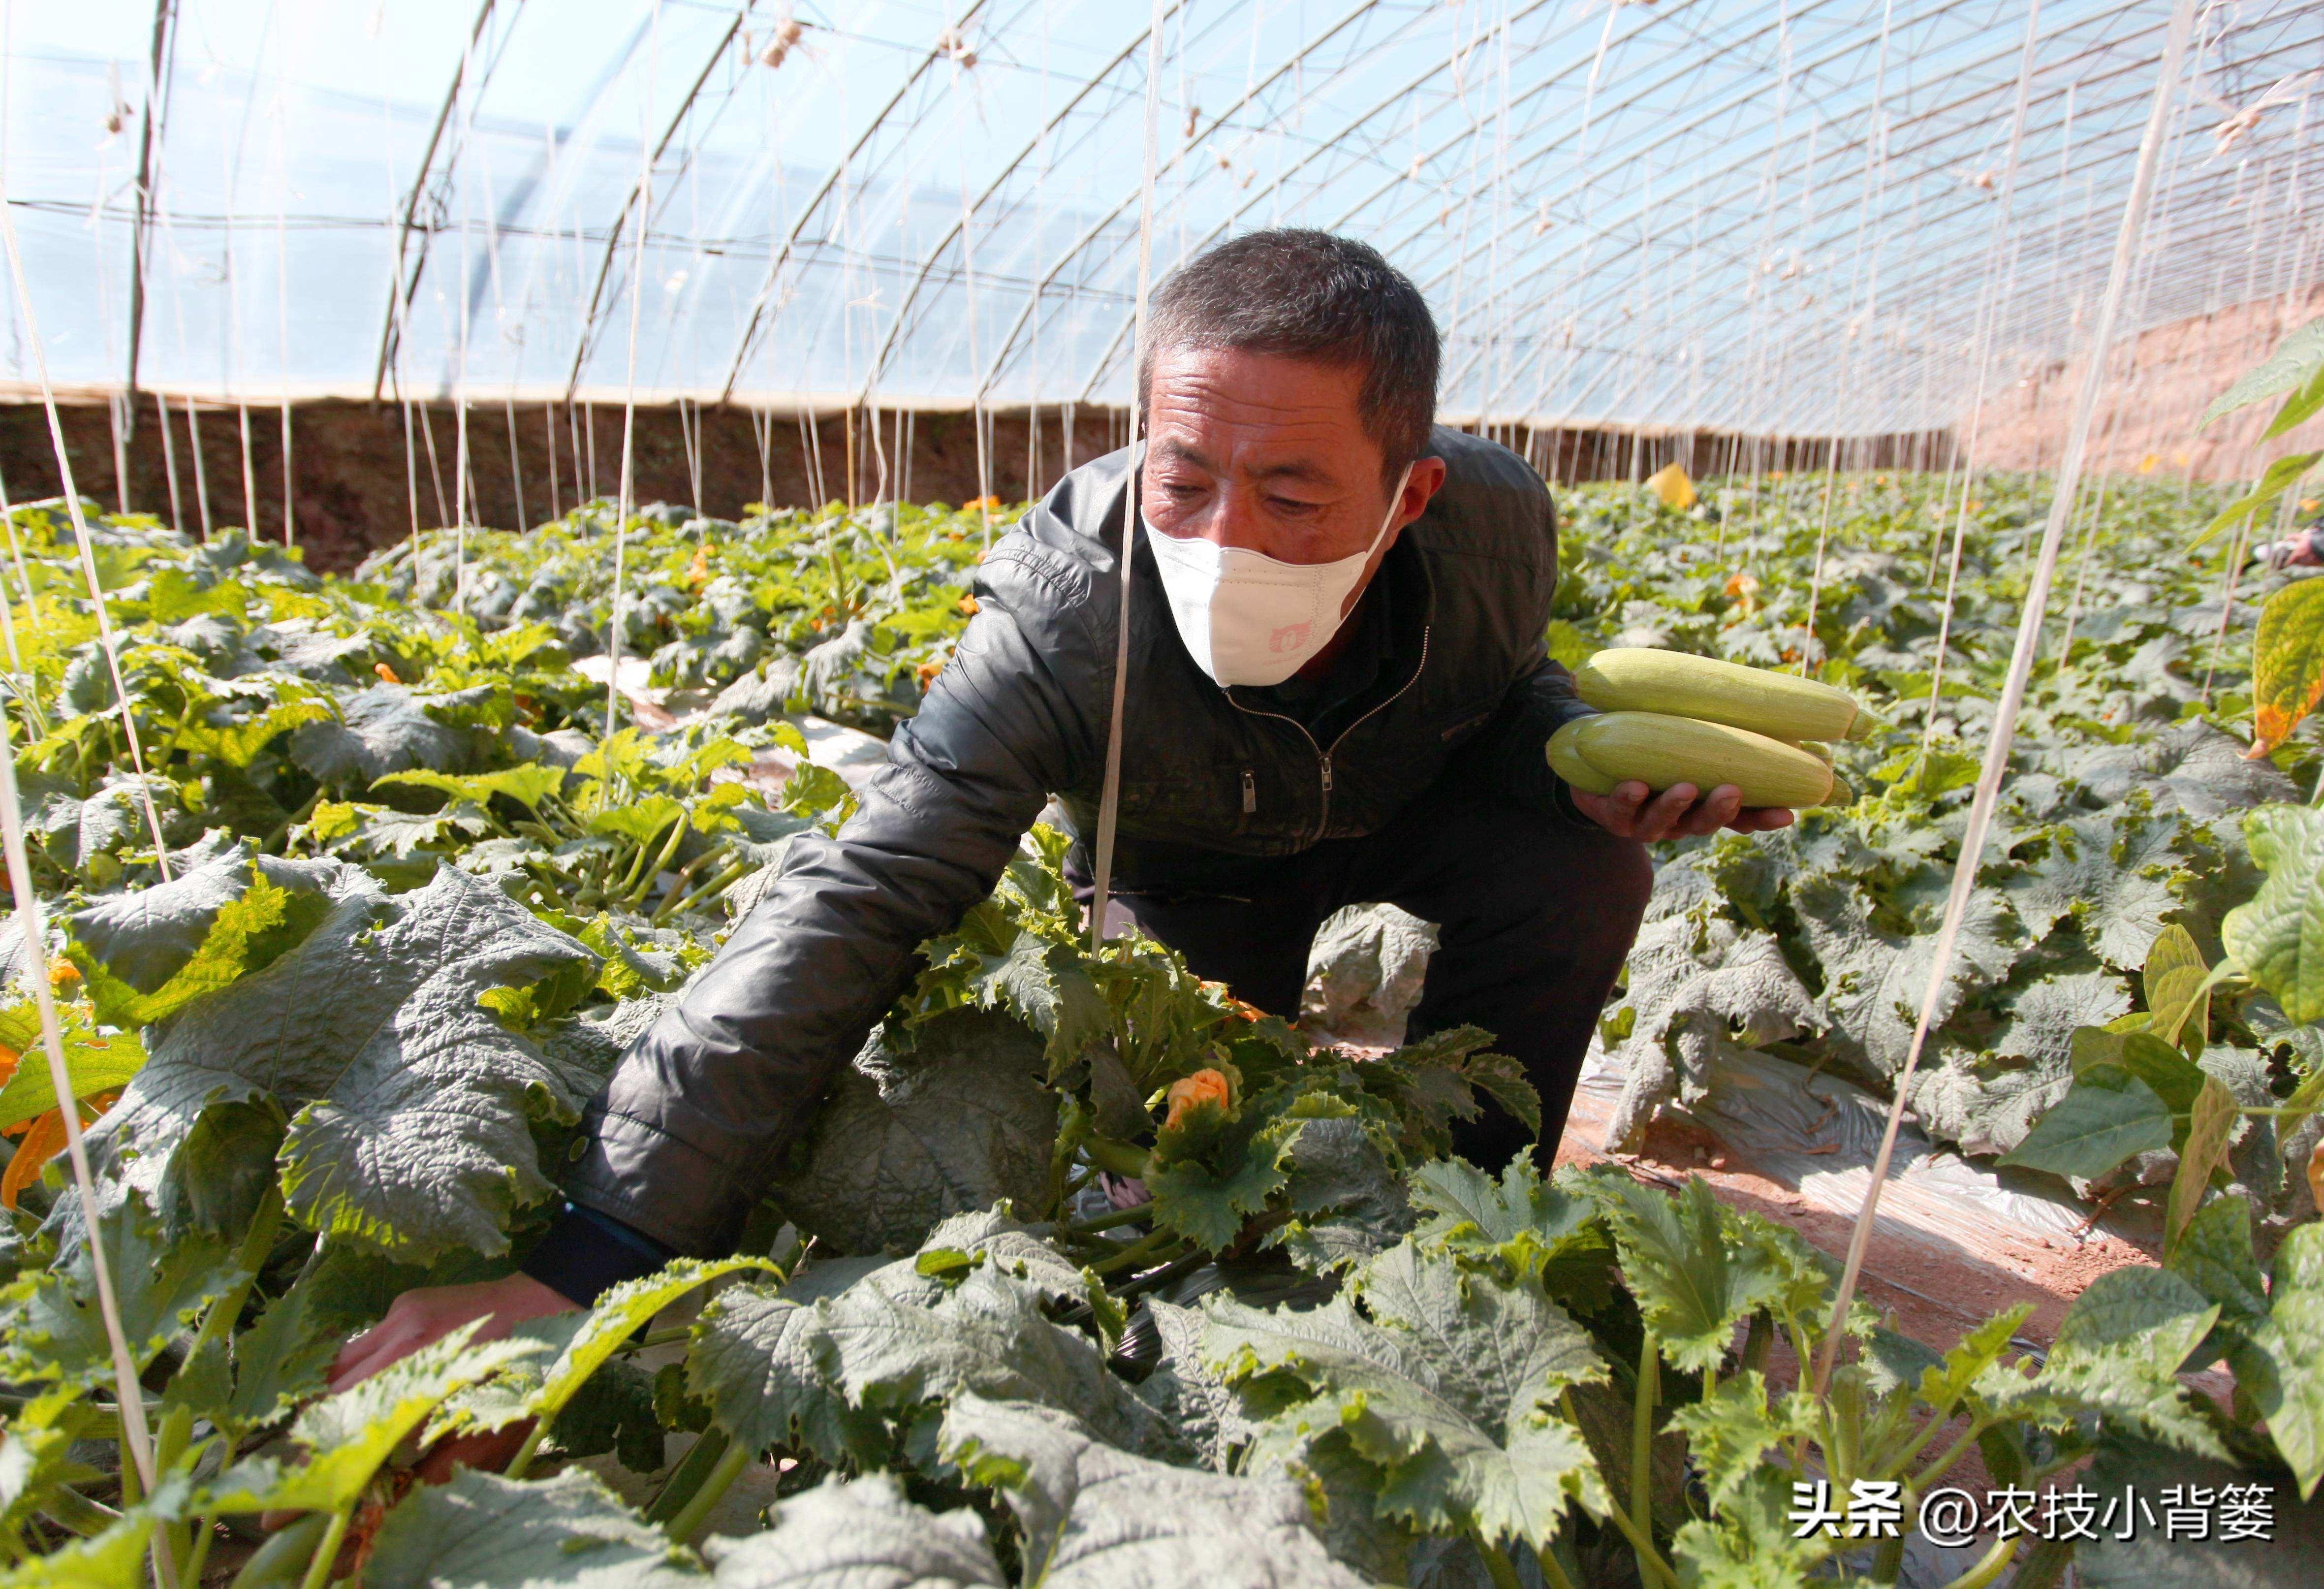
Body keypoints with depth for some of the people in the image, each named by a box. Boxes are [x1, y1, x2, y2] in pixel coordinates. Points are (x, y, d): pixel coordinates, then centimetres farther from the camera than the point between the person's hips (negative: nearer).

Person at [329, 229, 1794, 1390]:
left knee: (1580, 870, -24)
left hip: (1405, 806, 2)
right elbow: (853, 906, -46)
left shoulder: (1498, 526, -30)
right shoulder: (1064, 617, -40)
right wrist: (594, 1257, -53)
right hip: (1188, 869, -1)